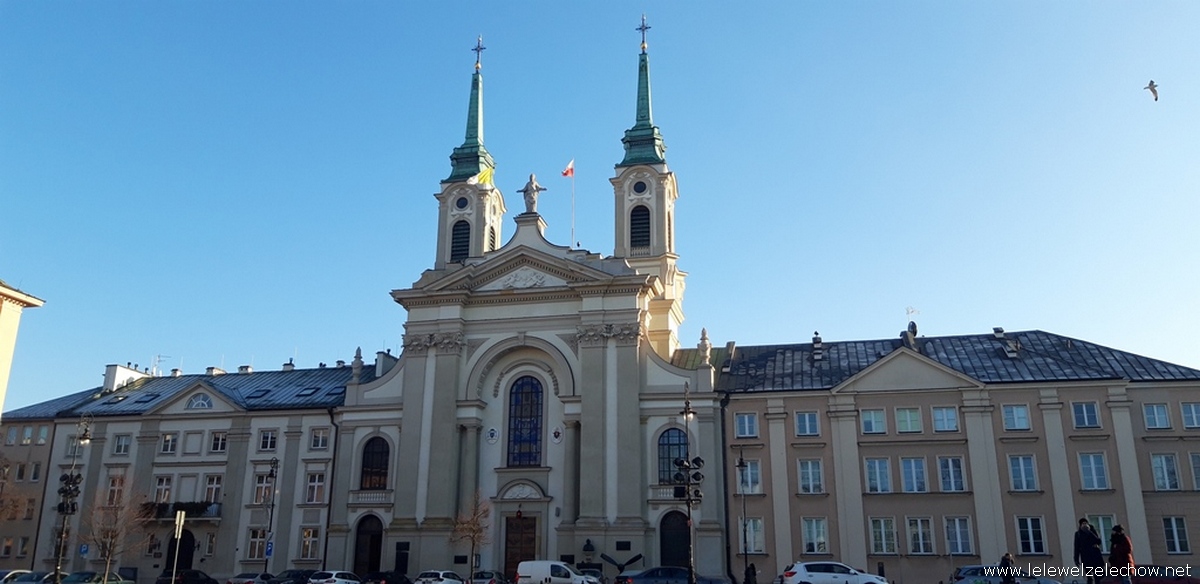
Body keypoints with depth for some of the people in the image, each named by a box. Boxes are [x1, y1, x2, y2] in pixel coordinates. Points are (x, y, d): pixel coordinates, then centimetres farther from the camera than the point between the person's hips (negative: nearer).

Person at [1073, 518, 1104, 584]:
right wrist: (1076, 559, 2)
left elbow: (1099, 541, -8)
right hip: (1086, 557, -1)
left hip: (1096, 556, 1)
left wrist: (1089, 532, -14)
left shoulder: (1092, 531, 8)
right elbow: (1077, 547, 8)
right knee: (1090, 578, -8)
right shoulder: (1078, 534, 7)